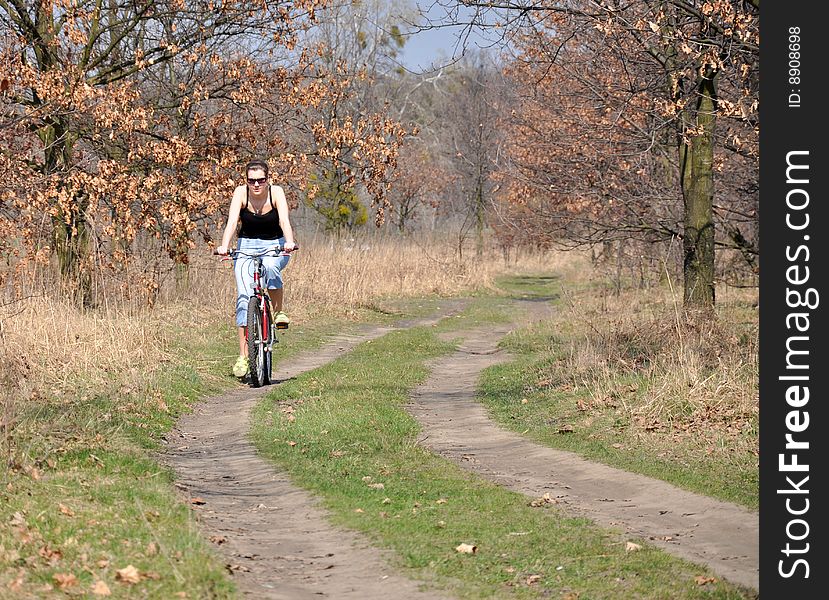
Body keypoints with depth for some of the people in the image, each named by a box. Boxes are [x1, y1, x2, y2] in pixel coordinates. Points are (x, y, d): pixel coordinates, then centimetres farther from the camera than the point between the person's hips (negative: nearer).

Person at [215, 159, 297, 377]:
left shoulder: (276, 192, -16)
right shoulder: (241, 193, -14)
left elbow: (284, 220, -29)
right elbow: (232, 221, -24)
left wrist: (289, 242, -48)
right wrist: (224, 246, -41)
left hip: (275, 245, -1)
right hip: (247, 246, 1)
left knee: (269, 267, -37)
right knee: (244, 297, -12)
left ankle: (278, 311, -13)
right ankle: (243, 355, -11)